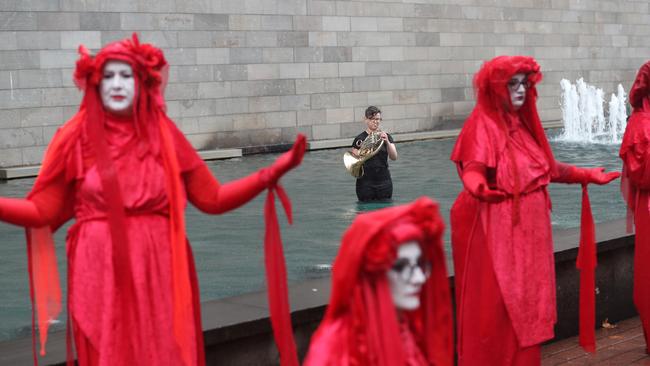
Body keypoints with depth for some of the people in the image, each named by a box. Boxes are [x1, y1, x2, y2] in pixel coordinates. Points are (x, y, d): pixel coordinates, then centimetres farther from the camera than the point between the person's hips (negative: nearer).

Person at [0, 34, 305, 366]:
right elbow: (43, 211, 0)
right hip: (102, 275, -1)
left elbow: (213, 198, 5)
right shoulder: (76, 139, -1)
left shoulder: (164, 136, 4)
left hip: (160, 272, 2)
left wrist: (273, 172, -3)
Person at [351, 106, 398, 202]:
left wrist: (387, 142, -23)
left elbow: (394, 157, -8)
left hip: (384, 182, 2)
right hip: (365, 183, -2)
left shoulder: (386, 136, 5)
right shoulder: (360, 139, 0)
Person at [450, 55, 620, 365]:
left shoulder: (522, 123, 12)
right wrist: (479, 188, -49)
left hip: (528, 228, 8)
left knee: (526, 300, 13)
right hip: (496, 230, -8)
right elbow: (473, 168, -27)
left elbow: (547, 167, 21)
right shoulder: (482, 125, -13)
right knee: (495, 304, -5)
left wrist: (587, 176, 26)